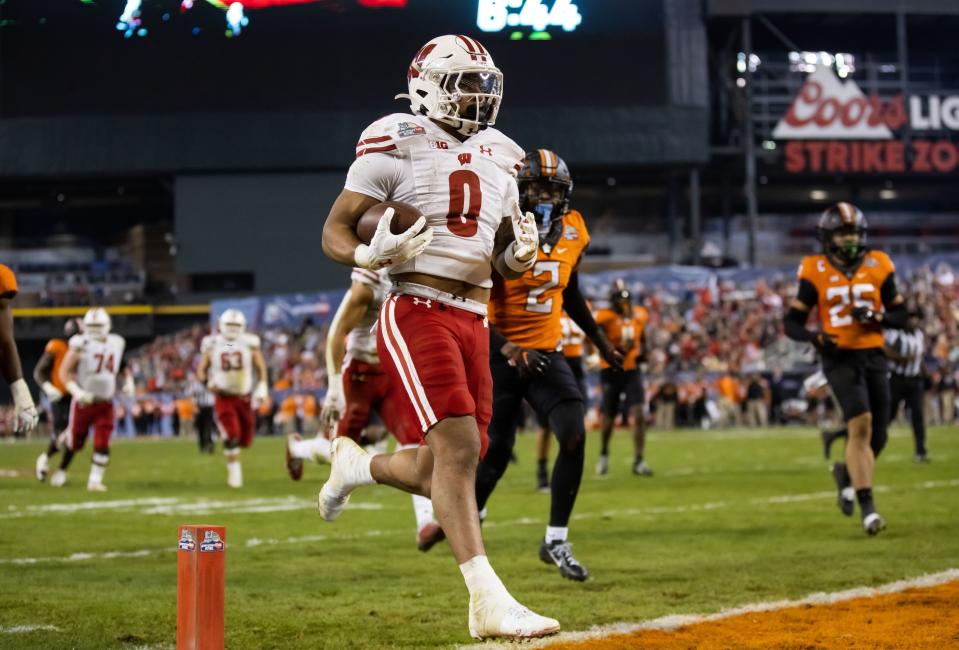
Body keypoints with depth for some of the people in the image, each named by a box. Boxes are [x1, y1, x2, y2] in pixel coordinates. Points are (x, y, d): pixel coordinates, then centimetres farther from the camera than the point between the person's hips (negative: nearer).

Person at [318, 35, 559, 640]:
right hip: (416, 313, -7)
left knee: (440, 474, 7)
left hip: (474, 322, 7)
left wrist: (522, 253, 0)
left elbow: (506, 259, 24)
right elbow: (334, 233, -3)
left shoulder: (497, 159, 16)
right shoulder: (396, 146, -4)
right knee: (459, 448, -20)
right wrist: (372, 255, -24)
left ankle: (357, 465, 38)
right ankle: (489, 602, -20)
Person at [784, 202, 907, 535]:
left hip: (873, 357, 3)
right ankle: (866, 505, -17)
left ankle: (847, 472, 38)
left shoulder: (878, 267, 4)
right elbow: (792, 322, 2)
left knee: (877, 436, 5)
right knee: (860, 424, -20)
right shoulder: (815, 273, -1)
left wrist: (875, 317, -10)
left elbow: (901, 314, 11)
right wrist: (814, 337, -18)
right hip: (839, 358, -3)